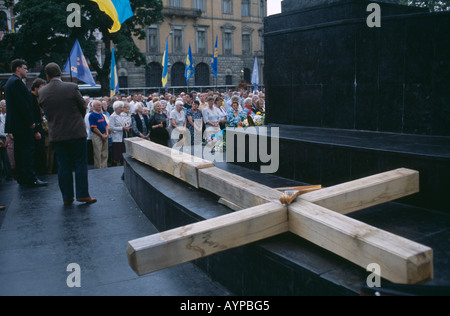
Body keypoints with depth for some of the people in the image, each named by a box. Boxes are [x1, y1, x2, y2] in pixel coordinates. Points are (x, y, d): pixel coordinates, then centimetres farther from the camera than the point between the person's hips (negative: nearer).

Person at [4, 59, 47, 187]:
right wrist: (30, 122, -16)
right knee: (28, 150, -8)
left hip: (15, 124, 11)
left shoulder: (10, 81, 19)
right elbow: (22, 104, -20)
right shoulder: (16, 81, -13)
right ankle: (31, 179, -7)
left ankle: (22, 178, 17)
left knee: (19, 151, 12)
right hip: (22, 124, -11)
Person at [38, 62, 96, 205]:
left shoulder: (42, 92, -1)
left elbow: (45, 111, 10)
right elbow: (83, 107, 0)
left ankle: (67, 197, 14)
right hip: (76, 132, -3)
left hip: (56, 134, 3)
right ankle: (83, 194, 5)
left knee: (63, 166, 9)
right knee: (80, 164, 5)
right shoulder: (72, 87, -10)